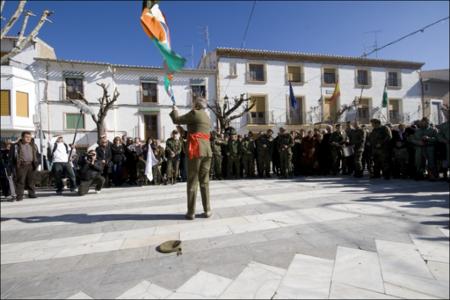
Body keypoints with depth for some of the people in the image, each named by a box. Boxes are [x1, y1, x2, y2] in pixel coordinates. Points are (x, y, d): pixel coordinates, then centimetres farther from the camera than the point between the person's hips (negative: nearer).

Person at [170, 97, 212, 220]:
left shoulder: (194, 113, -1)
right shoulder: (207, 118, 22)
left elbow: (176, 120, 3)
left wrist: (174, 111, 21)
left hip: (195, 151, -7)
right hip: (207, 151, 7)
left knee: (192, 182, -2)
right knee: (205, 182, 9)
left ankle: (191, 212, 3)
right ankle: (207, 210, 11)